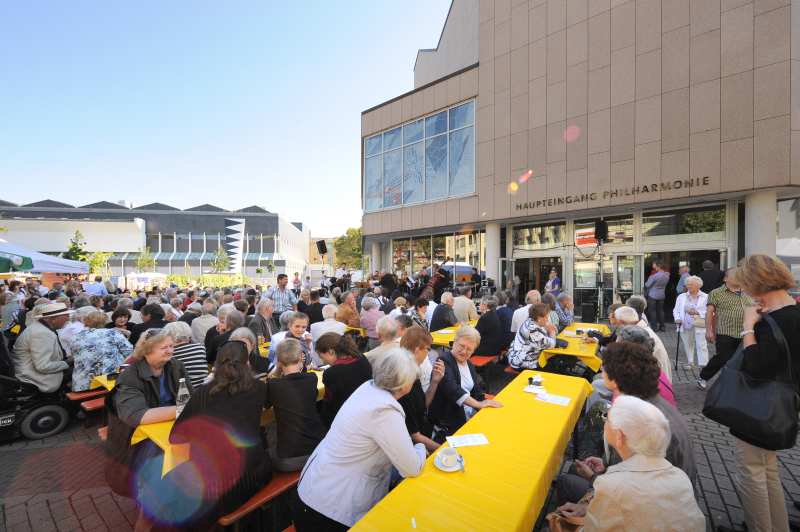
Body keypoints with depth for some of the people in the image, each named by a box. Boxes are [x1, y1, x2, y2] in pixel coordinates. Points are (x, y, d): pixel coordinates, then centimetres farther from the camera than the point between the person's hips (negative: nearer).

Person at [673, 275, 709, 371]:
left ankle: (703, 364, 1)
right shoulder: (681, 296, 9)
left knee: (701, 345, -6)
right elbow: (676, 310, 9)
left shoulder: (706, 297, 1)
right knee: (688, 344, 11)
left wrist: (698, 312, -18)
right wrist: (677, 318, -7)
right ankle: (690, 362, 24)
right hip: (686, 325, 3)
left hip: (700, 325, -3)